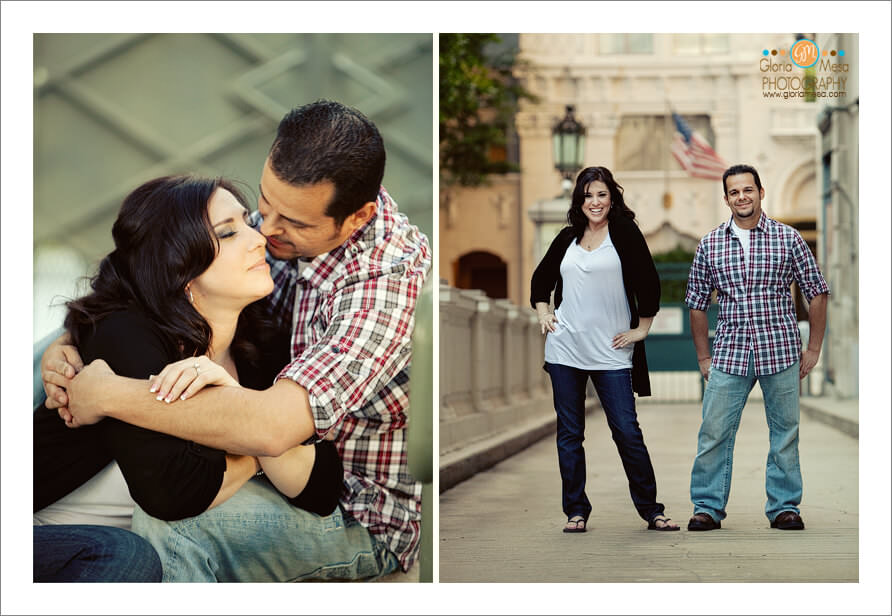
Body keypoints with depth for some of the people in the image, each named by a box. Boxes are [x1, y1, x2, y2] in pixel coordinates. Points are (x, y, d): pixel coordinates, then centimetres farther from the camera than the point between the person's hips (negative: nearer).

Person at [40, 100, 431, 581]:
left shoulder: (387, 282, -32)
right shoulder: (285, 214, -6)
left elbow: (272, 426, -42)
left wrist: (109, 394, -33)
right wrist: (71, 347, -13)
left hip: (361, 517, -8)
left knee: (165, 528, -30)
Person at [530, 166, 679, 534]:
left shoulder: (624, 232, -1)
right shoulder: (568, 238, 11)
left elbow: (648, 282, -3)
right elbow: (541, 278, 26)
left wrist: (641, 329, -2)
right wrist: (543, 313, 14)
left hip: (611, 351, -4)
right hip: (565, 349, 4)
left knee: (627, 430, -5)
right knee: (569, 433, 6)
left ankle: (651, 510, 6)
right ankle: (576, 511, 14)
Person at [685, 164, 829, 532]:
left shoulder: (788, 239, 2)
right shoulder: (710, 245, 6)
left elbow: (816, 293, 6)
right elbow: (697, 303, 12)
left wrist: (813, 349, 3)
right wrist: (703, 357, 10)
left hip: (780, 352, -1)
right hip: (730, 353, 1)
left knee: (785, 433, 5)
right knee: (714, 432, -2)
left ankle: (784, 506, 16)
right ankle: (708, 507, 7)